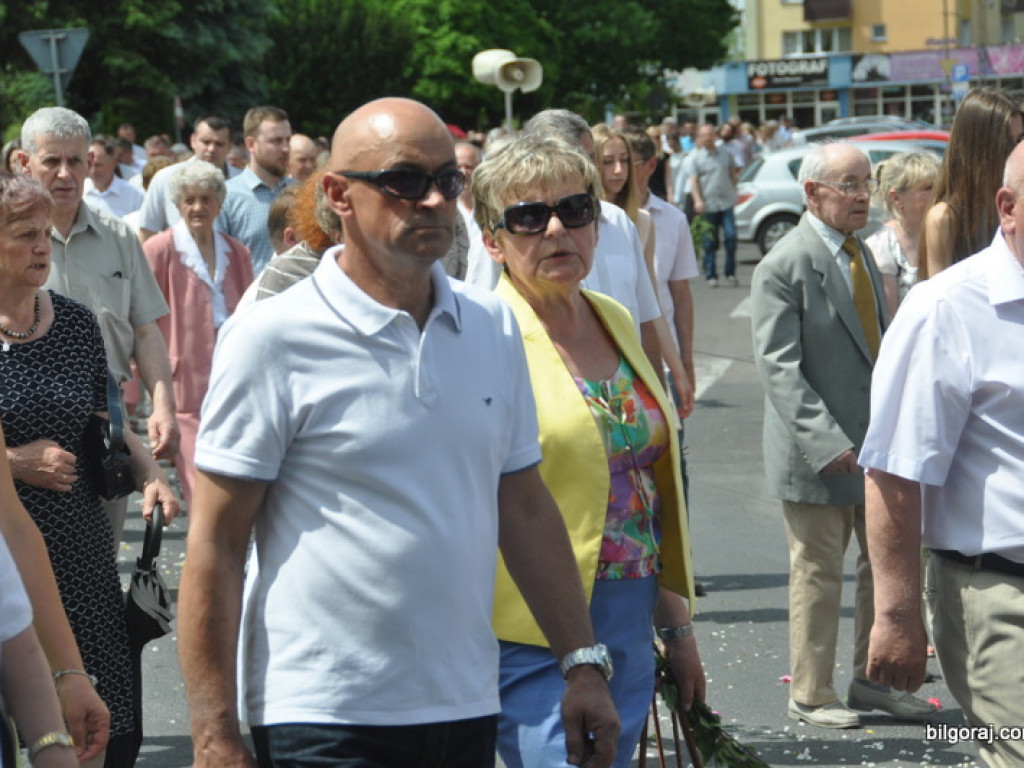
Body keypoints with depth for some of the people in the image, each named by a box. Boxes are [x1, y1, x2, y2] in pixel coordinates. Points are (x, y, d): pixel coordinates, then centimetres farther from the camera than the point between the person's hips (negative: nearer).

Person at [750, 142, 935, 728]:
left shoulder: (862, 254, 12)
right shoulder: (784, 267, -14)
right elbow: (779, 365, -19)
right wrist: (823, 440, -26)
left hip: (877, 442, 8)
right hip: (819, 454, -8)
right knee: (819, 574, 3)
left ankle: (872, 681, 29)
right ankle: (810, 696, 16)